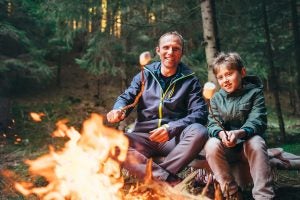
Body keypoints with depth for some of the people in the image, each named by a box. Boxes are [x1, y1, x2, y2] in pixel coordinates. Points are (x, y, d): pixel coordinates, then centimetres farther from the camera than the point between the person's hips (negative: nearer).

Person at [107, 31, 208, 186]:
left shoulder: (190, 80, 5)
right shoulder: (145, 75, 12)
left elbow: (200, 113, -5)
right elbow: (126, 98, 6)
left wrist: (171, 128, -22)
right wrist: (119, 110, -20)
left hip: (174, 139, -1)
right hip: (144, 137, 2)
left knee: (199, 132, -32)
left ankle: (154, 176, -26)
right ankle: (173, 182, -31)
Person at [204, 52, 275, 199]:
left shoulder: (254, 92, -1)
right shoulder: (216, 98, 7)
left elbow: (257, 121, -15)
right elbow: (212, 125, -5)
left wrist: (240, 133, -37)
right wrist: (221, 134, -31)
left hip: (248, 143, -2)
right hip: (225, 148, 2)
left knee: (256, 142, -34)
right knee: (211, 145, -28)